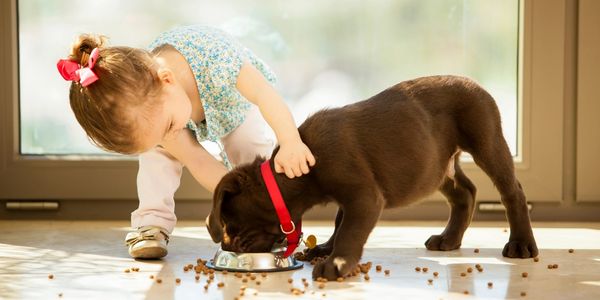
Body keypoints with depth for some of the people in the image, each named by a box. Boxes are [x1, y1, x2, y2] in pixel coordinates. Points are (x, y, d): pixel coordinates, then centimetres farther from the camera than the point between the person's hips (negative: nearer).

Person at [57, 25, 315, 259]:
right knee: (156, 149, -21)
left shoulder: (211, 56, -52)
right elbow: (198, 161, -33)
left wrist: (290, 142, -66)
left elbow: (265, 94, -51)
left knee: (253, 154, -20)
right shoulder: (147, 108, -38)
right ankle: (152, 223, -13)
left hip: (237, 105, -1)